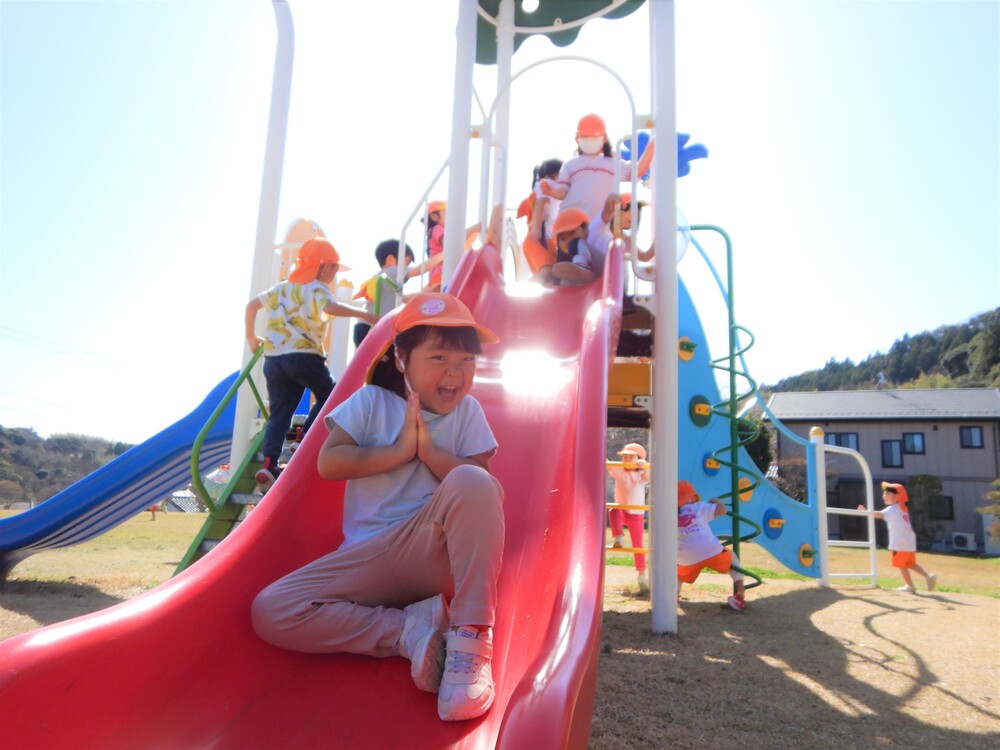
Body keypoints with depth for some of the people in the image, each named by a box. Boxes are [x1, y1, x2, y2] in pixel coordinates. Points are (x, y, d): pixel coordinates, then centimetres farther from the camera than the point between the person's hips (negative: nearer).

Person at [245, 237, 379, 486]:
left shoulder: (281, 287, 22)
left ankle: (269, 464, -3)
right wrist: (364, 314, -30)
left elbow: (251, 305, 27)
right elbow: (330, 307, -25)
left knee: (279, 412, 9)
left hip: (273, 358, 7)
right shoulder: (316, 288, -2)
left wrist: (251, 337, 34)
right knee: (329, 397, 15)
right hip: (303, 356, -7)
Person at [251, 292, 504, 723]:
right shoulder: (372, 401, 6)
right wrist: (400, 451, -10)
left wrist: (430, 450, -14)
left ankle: (471, 637, -29)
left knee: (471, 482, -33)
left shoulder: (467, 411, 7)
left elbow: (479, 488, -5)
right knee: (269, 612, -18)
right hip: (368, 558, 2)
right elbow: (327, 463, -6)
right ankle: (410, 629, -19)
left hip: (436, 553, -1)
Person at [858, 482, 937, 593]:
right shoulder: (902, 508, 16)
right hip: (909, 541, 9)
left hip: (900, 543, -9)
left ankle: (910, 586, 14)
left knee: (901, 565, 5)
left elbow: (880, 514, -31)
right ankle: (928, 575, 9)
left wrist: (866, 511, -39)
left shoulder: (892, 509, -14)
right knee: (910, 563, 22)